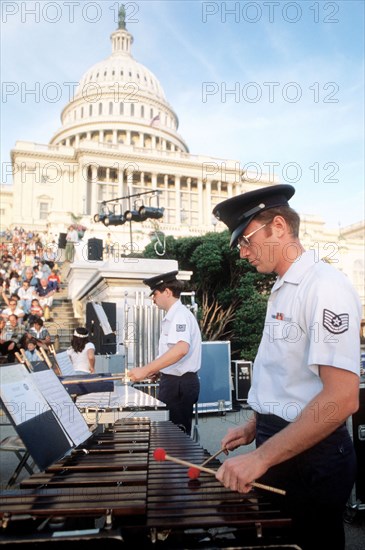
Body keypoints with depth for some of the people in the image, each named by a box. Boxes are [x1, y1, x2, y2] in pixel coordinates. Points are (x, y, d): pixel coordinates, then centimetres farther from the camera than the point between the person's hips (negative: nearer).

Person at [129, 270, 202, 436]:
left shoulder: (180, 314, -17)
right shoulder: (174, 316, 16)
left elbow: (181, 349, -35)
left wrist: (145, 370, -35)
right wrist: (154, 371, 18)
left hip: (178, 384, -10)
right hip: (175, 382, 10)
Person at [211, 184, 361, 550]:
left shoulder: (325, 286, -20)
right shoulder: (282, 290, 8)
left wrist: (260, 458, -25)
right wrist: (255, 427, 11)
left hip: (312, 456, -8)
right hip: (278, 446, 8)